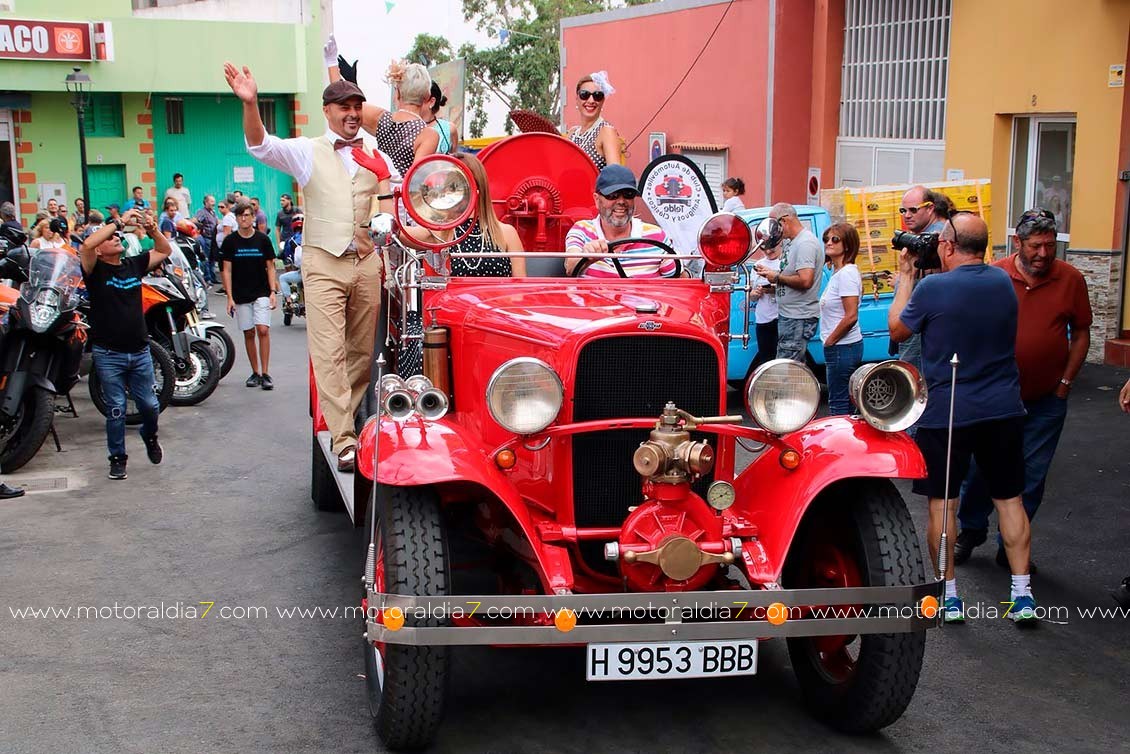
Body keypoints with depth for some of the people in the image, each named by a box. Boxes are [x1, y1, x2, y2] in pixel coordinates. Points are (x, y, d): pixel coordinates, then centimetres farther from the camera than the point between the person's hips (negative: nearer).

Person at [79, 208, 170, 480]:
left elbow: (165, 251, 16)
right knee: (116, 410, 3)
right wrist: (119, 221, -20)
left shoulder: (134, 264, 7)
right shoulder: (95, 269, -6)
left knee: (149, 405, 11)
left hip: (140, 351, 4)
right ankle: (118, 458, 17)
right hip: (109, 354, -4)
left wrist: (152, 230, -3)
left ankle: (150, 437, 40)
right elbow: (86, 245, -26)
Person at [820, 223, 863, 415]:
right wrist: (829, 341, 12)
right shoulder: (837, 272, 13)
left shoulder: (847, 273, -16)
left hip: (843, 348, -10)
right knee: (846, 403, 15)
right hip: (841, 348, 10)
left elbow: (851, 316, -22)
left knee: (838, 405, -5)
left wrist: (830, 341, -14)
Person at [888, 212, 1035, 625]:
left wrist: (905, 275, 9)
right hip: (1003, 409, 4)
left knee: (942, 503, 7)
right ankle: (1023, 595, 13)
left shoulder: (932, 288, -15)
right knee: (1009, 499, 12)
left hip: (946, 413, -4)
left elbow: (897, 329, 1)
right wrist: (929, 274, 15)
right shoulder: (1002, 281, 2)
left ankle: (949, 596, 13)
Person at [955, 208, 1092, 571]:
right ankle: (971, 531, 30)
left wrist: (1065, 383, 0)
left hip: (1046, 401, 1)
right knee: (980, 466, 9)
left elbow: (1081, 334, 4)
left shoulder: (1071, 279, -4)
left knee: (1031, 477, 7)